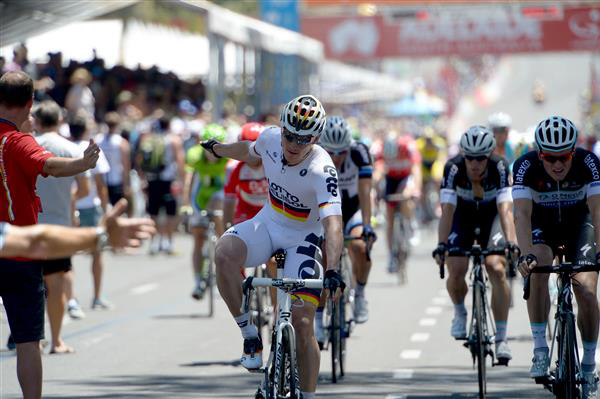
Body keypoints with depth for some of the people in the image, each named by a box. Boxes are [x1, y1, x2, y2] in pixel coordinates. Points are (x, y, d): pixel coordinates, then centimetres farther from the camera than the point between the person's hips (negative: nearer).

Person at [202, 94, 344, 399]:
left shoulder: (322, 171, -29)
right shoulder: (270, 138, -15)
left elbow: (333, 224, -40)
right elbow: (251, 152, 12)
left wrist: (332, 271, -55)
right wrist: (218, 149, 32)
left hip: (302, 239, -3)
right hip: (268, 223, 3)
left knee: (303, 325, -10)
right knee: (224, 254, -31)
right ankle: (250, 335, -15)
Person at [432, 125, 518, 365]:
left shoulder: (500, 168, -29)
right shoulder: (453, 168, -29)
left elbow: (505, 210, -38)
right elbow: (447, 211, -36)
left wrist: (511, 242, -53)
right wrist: (441, 244, -50)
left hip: (491, 217, 0)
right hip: (462, 217, 0)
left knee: (497, 269, -21)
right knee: (456, 271, -18)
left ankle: (501, 338, -15)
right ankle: (460, 312, 16)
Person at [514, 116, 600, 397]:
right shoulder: (526, 166, -30)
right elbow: (522, 213, -37)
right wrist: (526, 255, -52)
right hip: (542, 224, 0)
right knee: (537, 271, -30)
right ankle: (540, 351, -21)